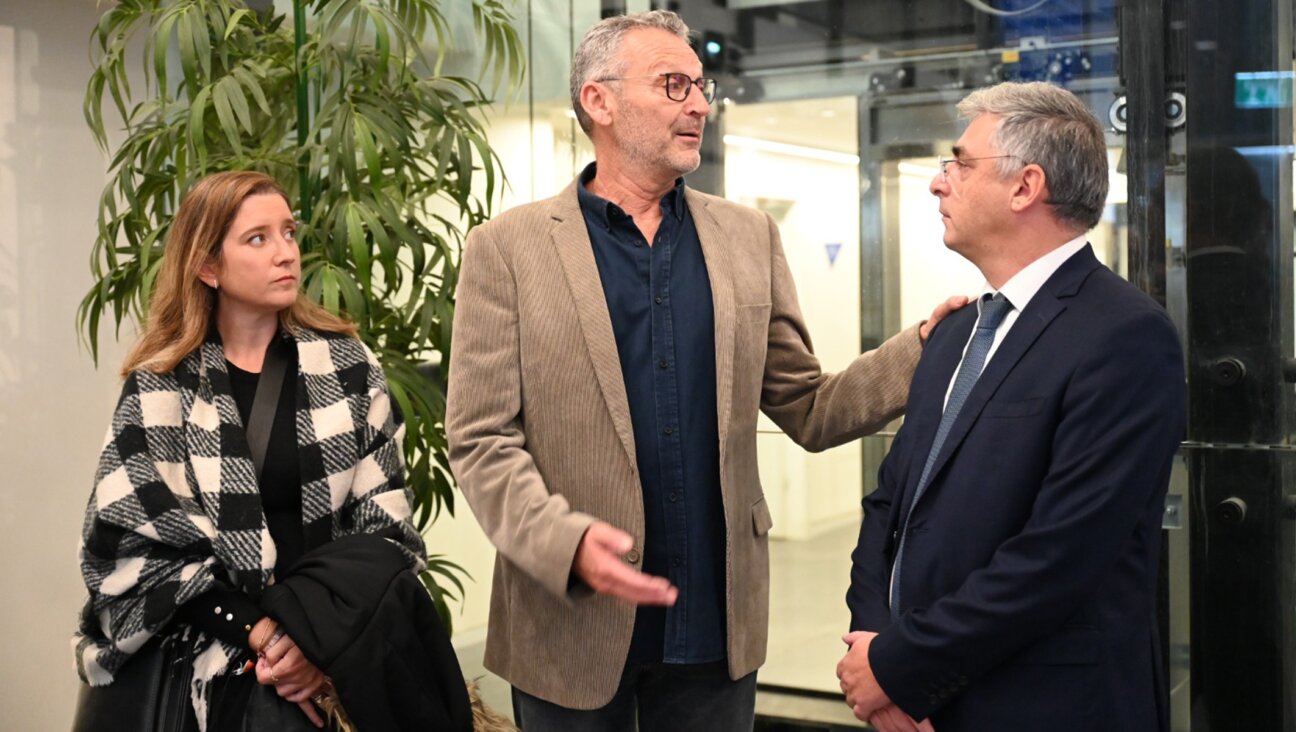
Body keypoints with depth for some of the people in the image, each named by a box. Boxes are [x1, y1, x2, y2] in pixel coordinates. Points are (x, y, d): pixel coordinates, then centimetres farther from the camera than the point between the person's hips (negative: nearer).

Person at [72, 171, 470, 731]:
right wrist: (256, 636, -12)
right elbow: (131, 539, -4)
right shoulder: (159, 385, 2)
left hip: (336, 650, 2)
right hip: (204, 661, -1)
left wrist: (323, 637, -12)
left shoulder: (348, 366, 5)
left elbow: (386, 529, 3)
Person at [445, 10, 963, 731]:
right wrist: (566, 541, -22)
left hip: (719, 620, 3)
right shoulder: (509, 247, -3)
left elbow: (809, 409, 7)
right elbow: (481, 438, -7)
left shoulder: (750, 237, 6)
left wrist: (924, 348, -7)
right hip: (572, 622, -3)